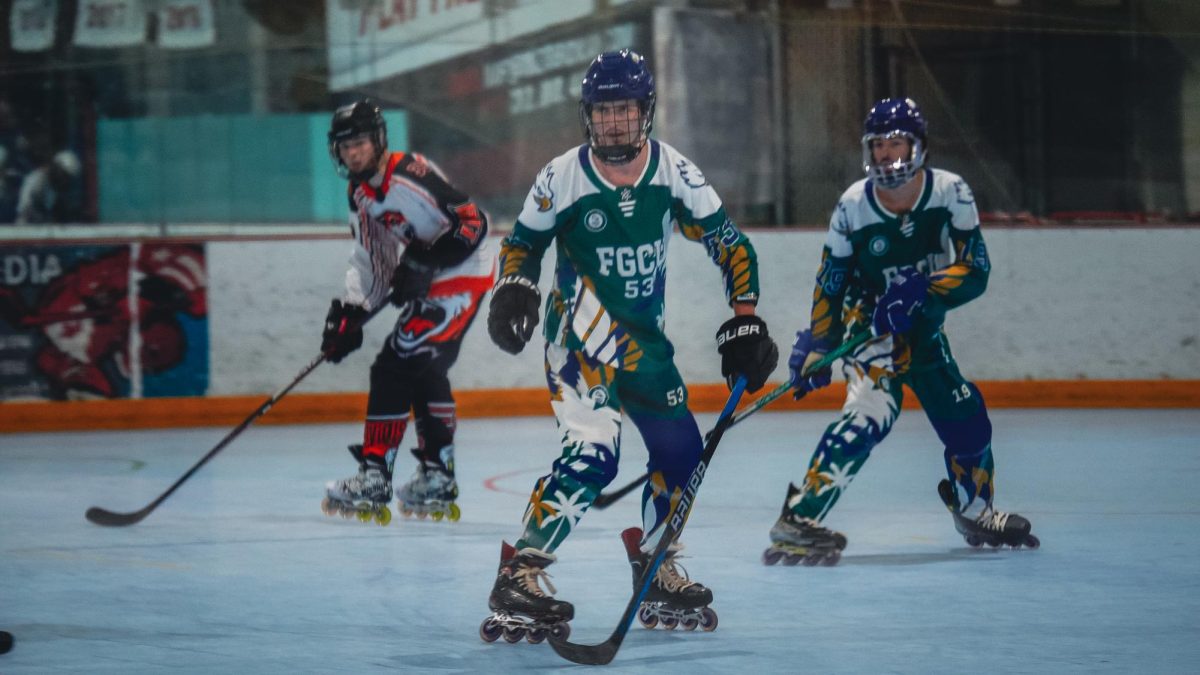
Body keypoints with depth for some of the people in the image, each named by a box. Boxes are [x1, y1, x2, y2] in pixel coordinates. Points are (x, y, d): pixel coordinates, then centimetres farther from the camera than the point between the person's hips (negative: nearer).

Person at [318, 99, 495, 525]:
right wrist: (349, 313, 3)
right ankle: (437, 480, 27)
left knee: (396, 369, -14)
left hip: (461, 277, -11)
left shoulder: (407, 178, -21)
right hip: (429, 285, 11)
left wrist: (423, 264, -27)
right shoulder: (361, 194, 10)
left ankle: (374, 479, -12)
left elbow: (472, 222, -24)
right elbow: (370, 262, 15)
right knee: (424, 371, 18)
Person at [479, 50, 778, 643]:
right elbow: (522, 244, 2)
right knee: (593, 455, -23)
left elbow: (730, 244, -1)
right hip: (578, 333, -5)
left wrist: (745, 324, -7)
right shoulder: (561, 177, -13)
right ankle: (517, 578, -21)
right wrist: (513, 292, -17)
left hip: (643, 338, 5)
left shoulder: (674, 172, -7)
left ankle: (654, 571, 27)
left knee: (681, 454, 6)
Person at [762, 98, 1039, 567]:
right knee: (873, 410, -27)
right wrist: (817, 346, -9)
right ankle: (798, 519, -31)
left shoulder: (951, 193, -15)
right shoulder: (853, 207, -16)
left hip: (923, 328, 4)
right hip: (870, 326, -4)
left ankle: (976, 514, 37)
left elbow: (975, 269, -19)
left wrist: (922, 293, -34)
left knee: (966, 417, 8)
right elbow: (830, 281, -6)